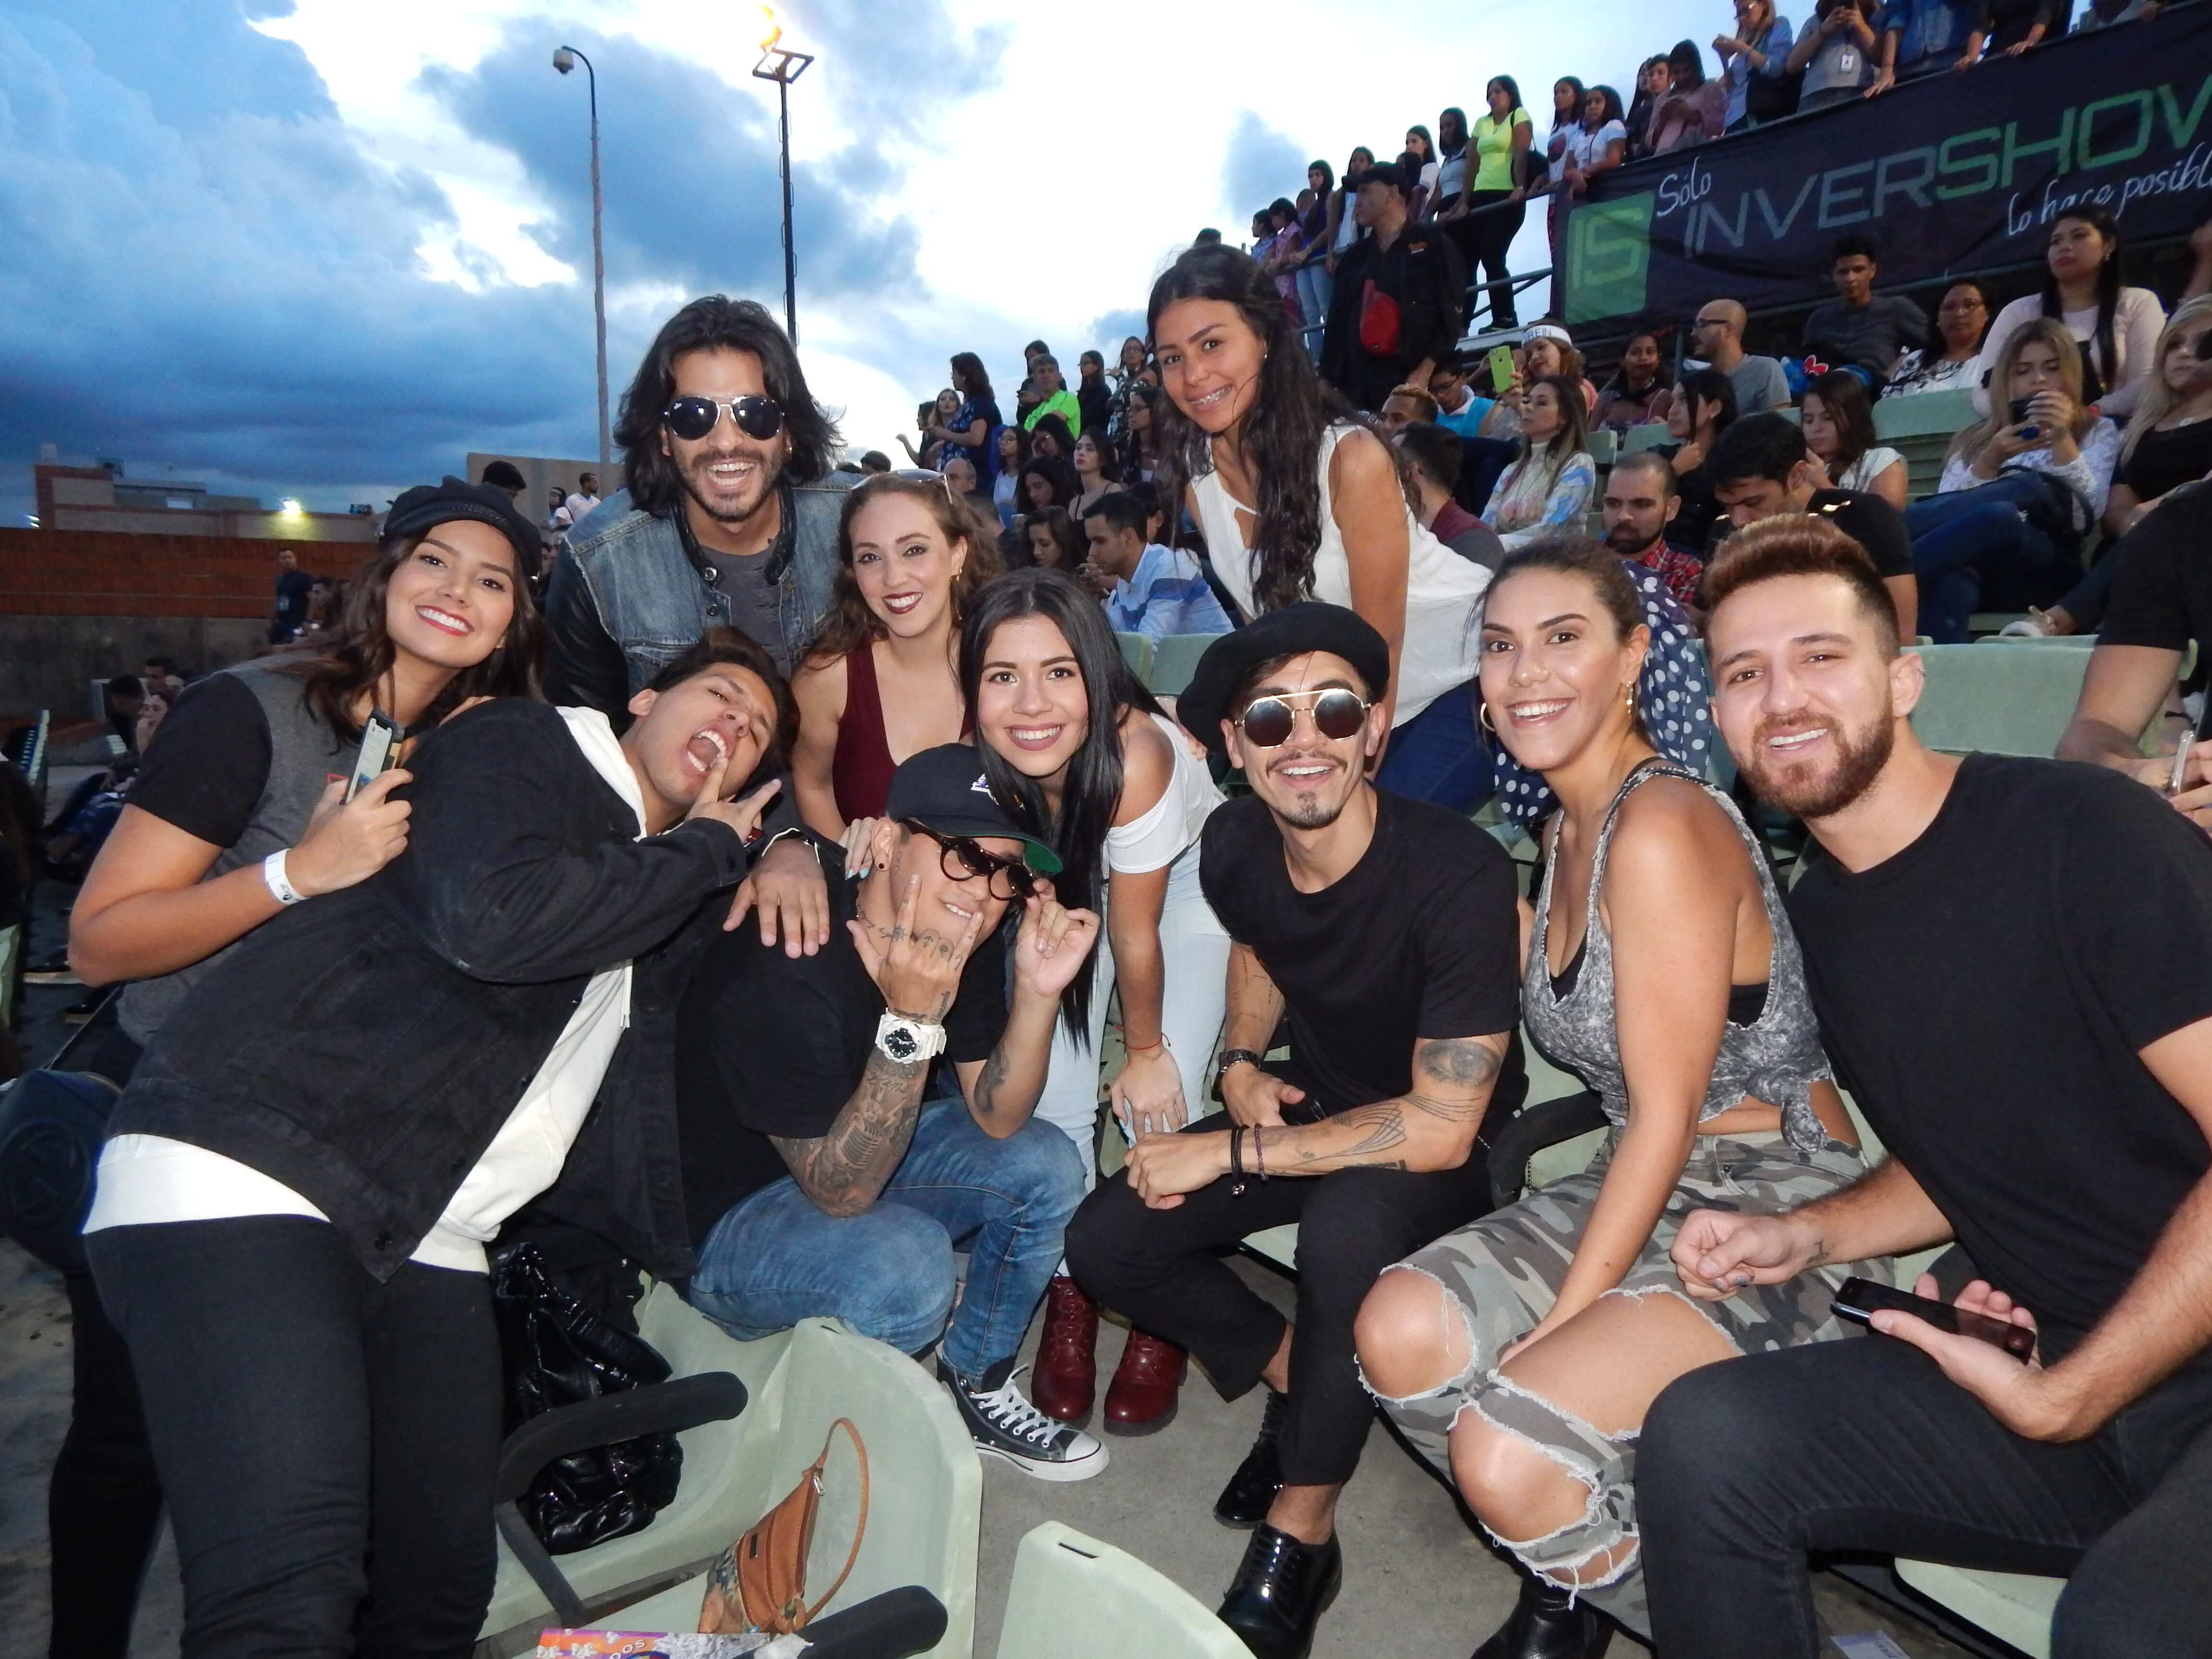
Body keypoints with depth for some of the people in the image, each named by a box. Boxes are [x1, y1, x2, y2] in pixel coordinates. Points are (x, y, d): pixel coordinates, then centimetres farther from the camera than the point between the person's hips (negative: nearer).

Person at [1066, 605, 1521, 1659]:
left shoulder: (1456, 872, -29)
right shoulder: (1235, 844, -11)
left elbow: (1441, 1128, -28)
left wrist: (1233, 1155, -24)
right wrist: (1241, 1065, -6)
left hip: (1435, 1152, -5)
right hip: (1304, 1107, 6)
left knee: (1345, 1223, -37)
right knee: (1103, 1243, -10)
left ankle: (1298, 1535, -13)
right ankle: (1293, 1378, 15)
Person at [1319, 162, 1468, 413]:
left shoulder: (1432, 244, 8)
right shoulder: (1355, 257, 23)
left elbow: (1450, 312, -2)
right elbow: (1337, 322, 20)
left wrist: (1425, 373, -14)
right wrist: (1327, 381, 8)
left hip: (1411, 384, -5)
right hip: (1357, 385, 5)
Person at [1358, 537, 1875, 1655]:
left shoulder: (1664, 825, -21)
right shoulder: (1564, 828, 7)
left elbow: (1669, 1114, -19)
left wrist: (1557, 1325, -16)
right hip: (1643, 1185, 8)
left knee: (1508, 1445, -23)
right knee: (1400, 1330, -13)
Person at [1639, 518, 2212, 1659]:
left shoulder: (2080, 832, -14)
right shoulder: (1814, 920, 6)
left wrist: (2066, 1399, -13)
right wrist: (1807, 1238, 0)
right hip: (2043, 1353, 5)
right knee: (1704, 1436, -16)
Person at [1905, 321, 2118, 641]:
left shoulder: (2097, 433, 26)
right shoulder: (1976, 440, 30)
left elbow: (2090, 509, 6)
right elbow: (1947, 507, 10)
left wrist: (2063, 439, -3)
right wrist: (1990, 461, -4)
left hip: (2049, 568, -1)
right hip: (1974, 570, 1)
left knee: (2001, 516, -37)